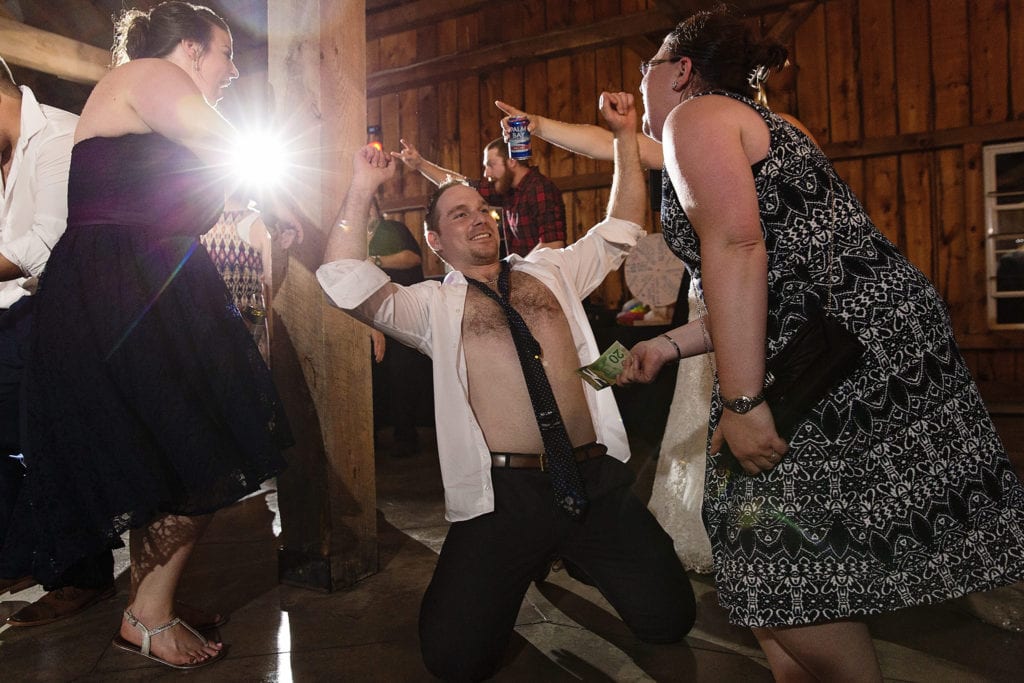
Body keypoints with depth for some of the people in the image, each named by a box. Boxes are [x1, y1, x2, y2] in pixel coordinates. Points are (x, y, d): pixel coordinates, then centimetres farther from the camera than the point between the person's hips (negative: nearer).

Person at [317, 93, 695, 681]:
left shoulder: (551, 269, 17)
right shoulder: (432, 304, 8)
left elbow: (620, 230, 20)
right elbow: (348, 286, -4)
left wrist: (625, 135, 13)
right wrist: (362, 191, -6)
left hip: (599, 482, 3)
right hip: (504, 495, -2)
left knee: (668, 619, -5)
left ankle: (569, 556, 24)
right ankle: (532, 563, 21)